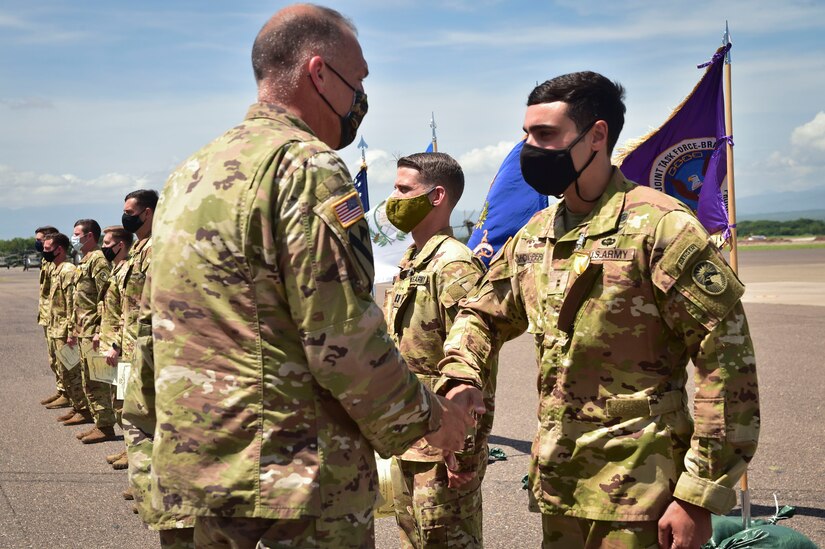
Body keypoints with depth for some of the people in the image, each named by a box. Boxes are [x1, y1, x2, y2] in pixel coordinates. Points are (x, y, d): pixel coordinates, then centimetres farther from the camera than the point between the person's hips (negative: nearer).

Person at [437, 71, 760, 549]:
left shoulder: (660, 227, -13)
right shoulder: (532, 238, 8)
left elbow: (728, 367, -14)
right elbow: (483, 315, 19)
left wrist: (700, 496, -15)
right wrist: (457, 381, -2)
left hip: (637, 492, -6)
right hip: (555, 482, 6)